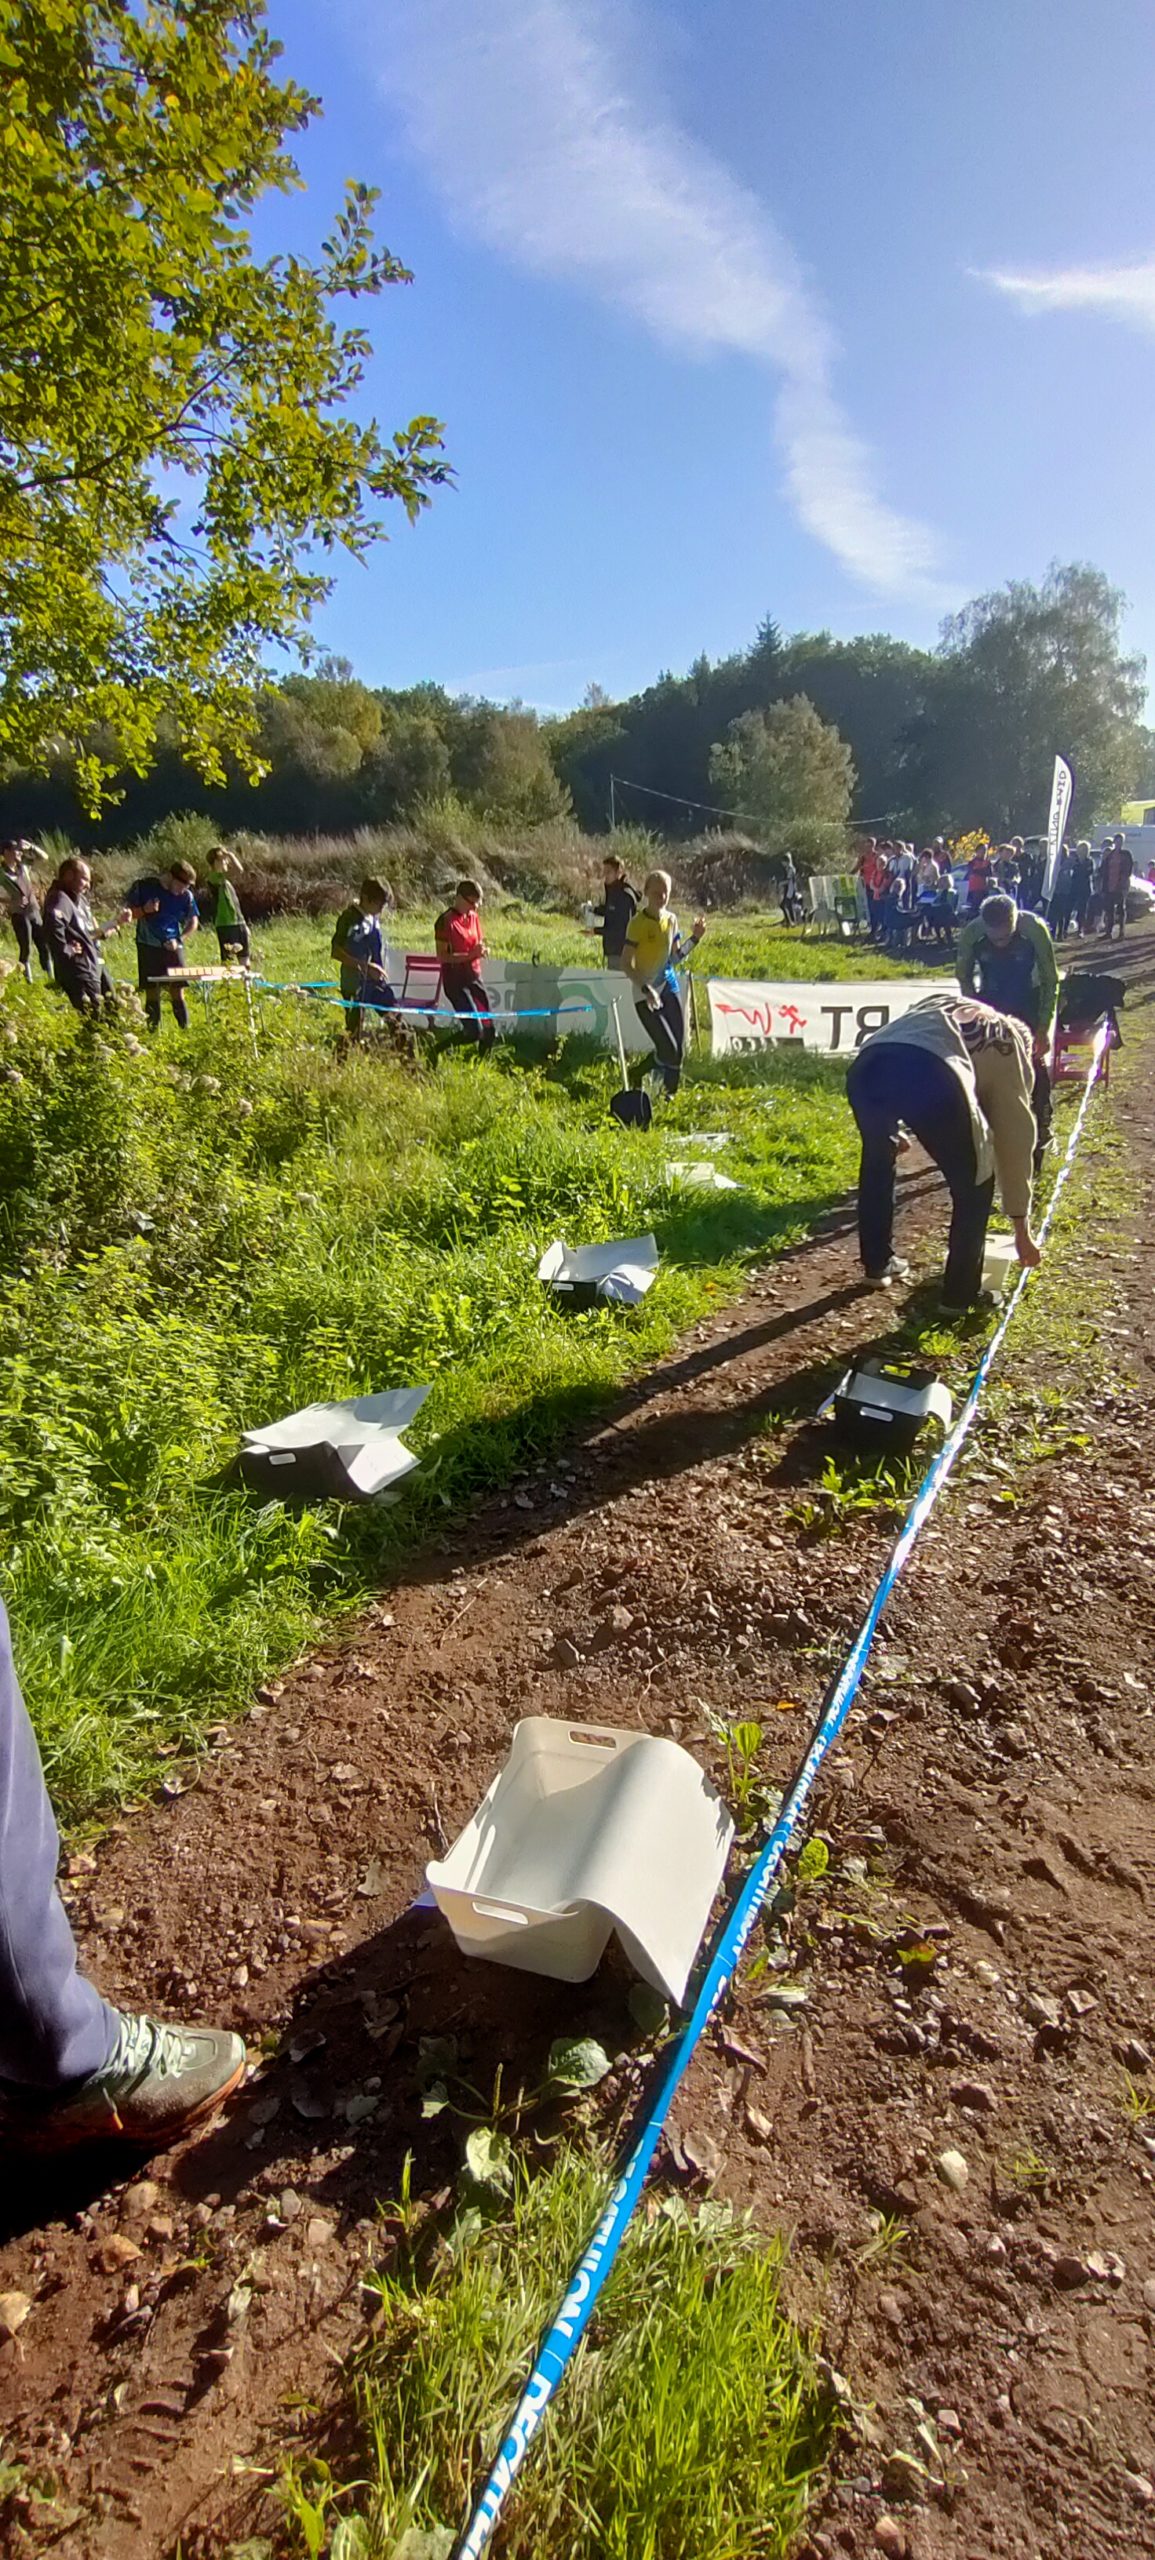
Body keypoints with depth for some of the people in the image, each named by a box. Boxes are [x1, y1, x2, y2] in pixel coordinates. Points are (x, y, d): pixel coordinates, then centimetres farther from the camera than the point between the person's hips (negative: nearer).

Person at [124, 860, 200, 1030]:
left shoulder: (186, 896, -1)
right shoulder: (143, 887, -5)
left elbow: (193, 922, 11)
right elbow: (128, 912, 3)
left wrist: (179, 938, -5)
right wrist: (144, 910, -18)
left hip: (172, 947, 1)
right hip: (148, 947, -1)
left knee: (177, 993, -5)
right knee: (152, 993, 0)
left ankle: (185, 1029, 4)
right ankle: (153, 1032, 7)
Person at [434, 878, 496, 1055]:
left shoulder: (474, 917, 8)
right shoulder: (446, 921, -13)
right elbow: (442, 956, -15)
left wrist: (480, 950, -6)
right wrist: (470, 955, -25)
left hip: (474, 978, 7)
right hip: (455, 981, -7)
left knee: (490, 1029, 4)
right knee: (474, 1030, -16)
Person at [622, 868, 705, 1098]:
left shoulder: (671, 919, 7)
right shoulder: (638, 924, -13)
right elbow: (628, 964, -15)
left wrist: (695, 937, 3)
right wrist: (646, 989, -25)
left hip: (669, 987, 6)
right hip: (645, 994, -6)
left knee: (679, 1050, 3)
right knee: (668, 1050, -12)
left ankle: (670, 1093, 18)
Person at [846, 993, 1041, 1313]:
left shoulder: (939, 1006, 44)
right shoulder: (1010, 1043, 31)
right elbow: (1015, 1136, 32)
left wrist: (888, 1130, 45)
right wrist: (1021, 1228, 38)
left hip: (867, 1066, 5)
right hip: (933, 1075, -4)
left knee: (877, 1159, 34)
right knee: (973, 1185, 20)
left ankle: (877, 1263, 44)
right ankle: (960, 1293, 27)